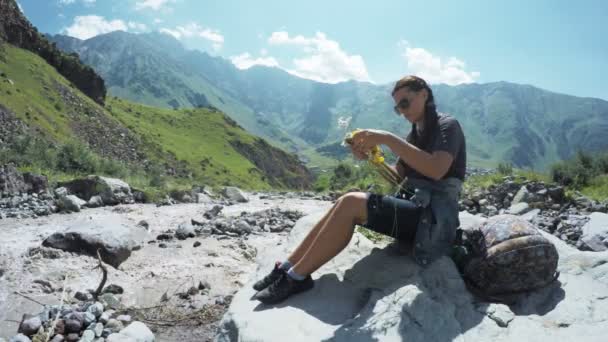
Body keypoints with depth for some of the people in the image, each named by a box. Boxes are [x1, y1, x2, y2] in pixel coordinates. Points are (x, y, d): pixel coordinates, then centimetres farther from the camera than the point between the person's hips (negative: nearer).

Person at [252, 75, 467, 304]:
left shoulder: (447, 126, -6)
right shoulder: (416, 132, 18)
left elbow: (436, 170, -26)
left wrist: (388, 139, -28)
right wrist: (368, 157, -2)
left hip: (432, 218, -8)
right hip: (413, 208, 8)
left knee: (351, 203, -25)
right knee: (345, 203, -12)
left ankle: (296, 277, -17)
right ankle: (287, 268, -10)